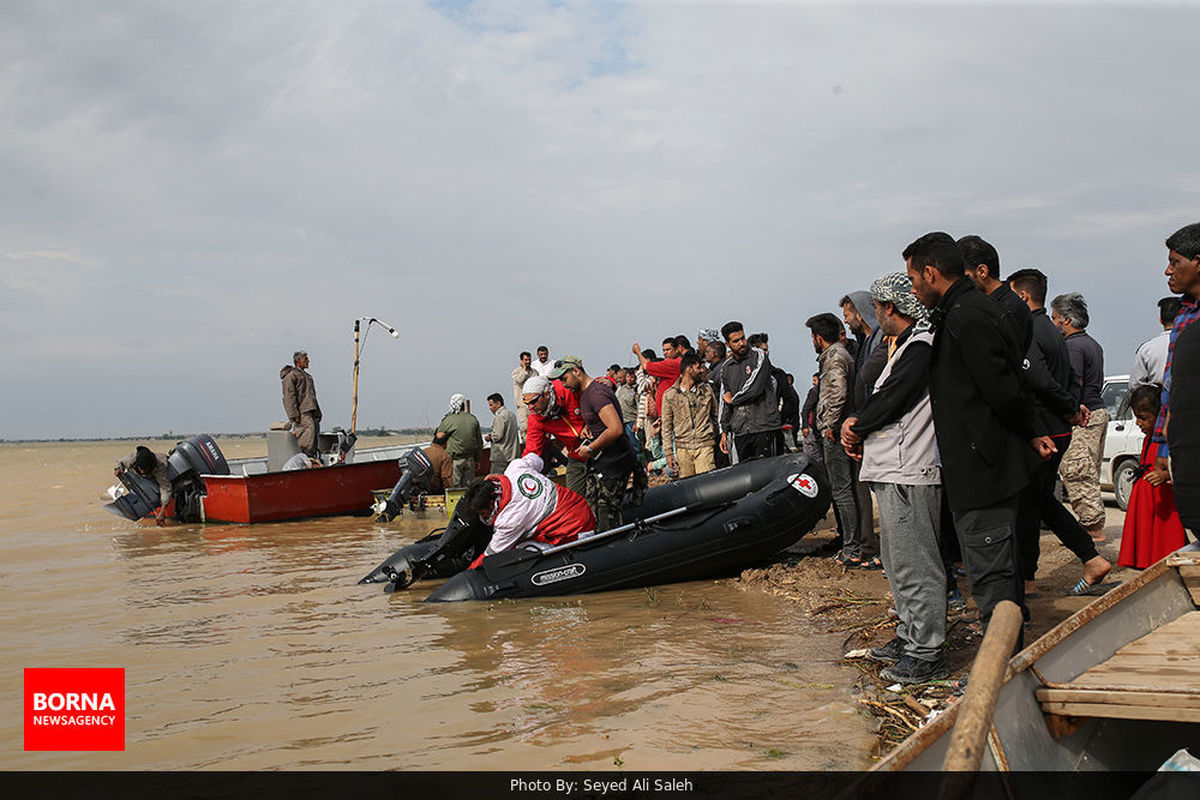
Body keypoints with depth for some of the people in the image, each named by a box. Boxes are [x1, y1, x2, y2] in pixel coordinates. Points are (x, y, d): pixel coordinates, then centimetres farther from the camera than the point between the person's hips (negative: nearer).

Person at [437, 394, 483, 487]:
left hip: (454, 459, -4)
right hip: (470, 459, 4)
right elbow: (479, 442, 13)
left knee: (454, 486, -2)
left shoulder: (447, 421, -8)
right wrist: (477, 459, 22)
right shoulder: (473, 419, 5)